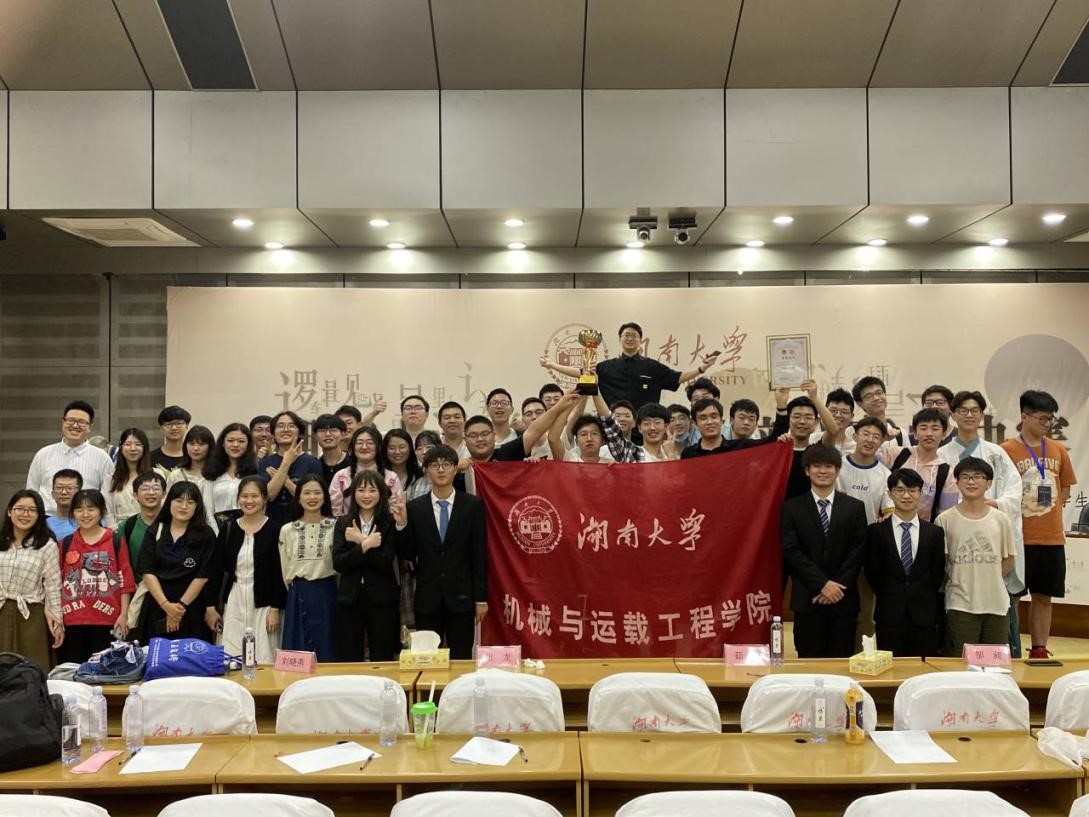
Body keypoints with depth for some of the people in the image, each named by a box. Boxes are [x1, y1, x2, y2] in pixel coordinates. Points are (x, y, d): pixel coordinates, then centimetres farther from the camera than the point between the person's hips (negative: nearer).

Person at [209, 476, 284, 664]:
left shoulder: (275, 529, -4)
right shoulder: (227, 528, 5)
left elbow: (280, 572, -4)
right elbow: (217, 570, 8)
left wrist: (275, 609, -8)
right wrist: (212, 606, 4)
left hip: (262, 602, -3)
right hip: (233, 601, 3)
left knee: (263, 659, -3)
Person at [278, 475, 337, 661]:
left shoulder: (335, 527, -2)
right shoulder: (287, 530, 5)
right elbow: (285, 570, 11)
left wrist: (322, 592, 1)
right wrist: (298, 591, 10)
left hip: (327, 595, -2)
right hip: (297, 597, 2)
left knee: (326, 652, 2)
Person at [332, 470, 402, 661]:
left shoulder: (390, 523, -1)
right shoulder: (343, 523, 7)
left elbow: (386, 563, -11)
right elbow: (338, 563, -5)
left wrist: (360, 541, -13)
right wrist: (365, 545, -15)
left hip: (381, 600, -2)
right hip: (349, 599, 2)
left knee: (382, 661, 3)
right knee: (348, 661, 6)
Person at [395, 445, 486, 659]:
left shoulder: (472, 505, -1)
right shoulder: (414, 508, 2)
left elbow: (480, 555, -1)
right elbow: (407, 555, 3)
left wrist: (481, 598, -3)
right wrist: (402, 524, -13)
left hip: (461, 596, -1)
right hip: (427, 598, 1)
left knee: (461, 660, 5)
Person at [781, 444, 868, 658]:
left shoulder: (854, 508, 7)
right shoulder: (792, 508, 2)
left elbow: (857, 552, 2)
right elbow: (791, 551, -5)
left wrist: (837, 587, -8)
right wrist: (823, 584, -12)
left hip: (844, 600, 1)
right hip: (807, 600, -1)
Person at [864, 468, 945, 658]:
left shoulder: (935, 532, 6)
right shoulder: (876, 531, 1)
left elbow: (938, 574, 6)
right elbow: (871, 572, 2)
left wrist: (923, 600, 3)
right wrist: (888, 599, 2)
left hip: (924, 616, 1)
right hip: (889, 616, -1)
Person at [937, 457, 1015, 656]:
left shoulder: (1001, 520, 3)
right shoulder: (945, 520, -3)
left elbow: (1008, 560, 11)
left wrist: (989, 579, 3)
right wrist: (953, 583, 0)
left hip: (996, 603, 2)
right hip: (960, 605, -2)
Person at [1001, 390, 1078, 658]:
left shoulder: (1059, 450, 8)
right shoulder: (1008, 450, -6)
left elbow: (1065, 489, 17)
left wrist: (1049, 515, 7)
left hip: (1052, 537, 4)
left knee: (1043, 597, 11)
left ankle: (1039, 651, 21)